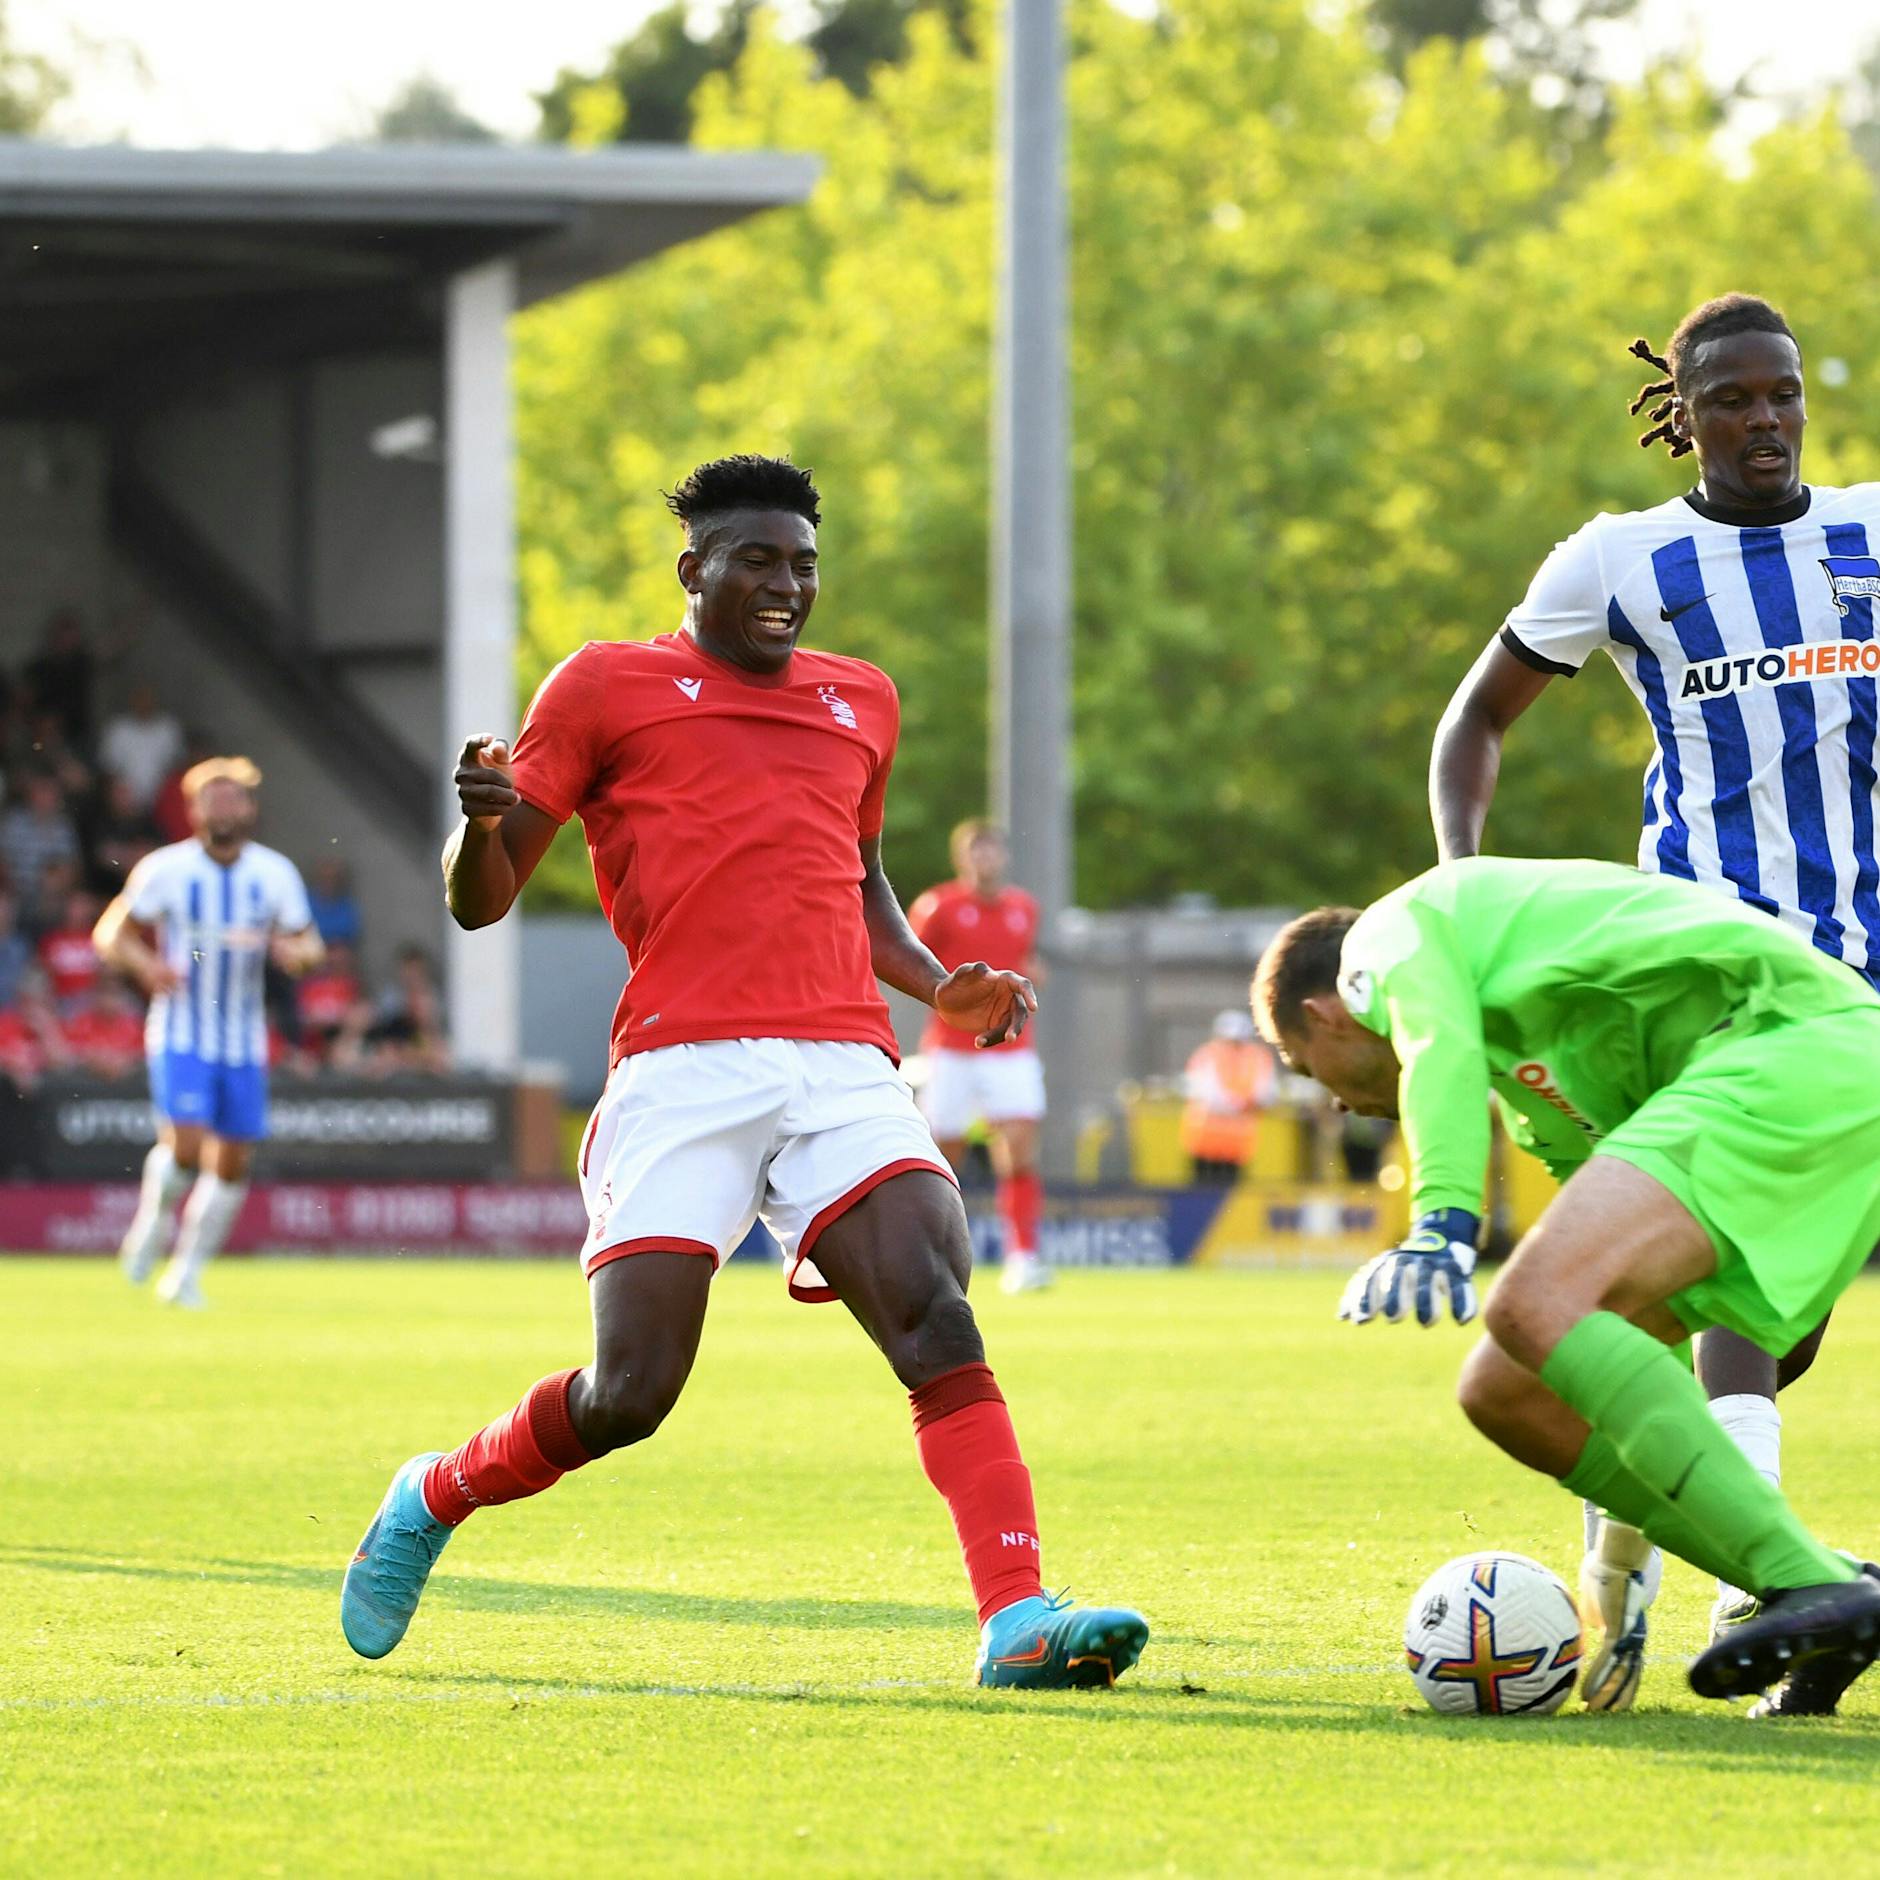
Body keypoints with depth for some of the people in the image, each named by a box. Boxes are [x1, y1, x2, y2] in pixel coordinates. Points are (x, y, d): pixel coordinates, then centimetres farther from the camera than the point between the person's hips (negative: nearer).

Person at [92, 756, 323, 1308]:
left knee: (232, 1161, 2)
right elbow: (110, 932, 0)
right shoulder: (165, 870, -5)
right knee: (185, 1143, -20)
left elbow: (308, 943, 10)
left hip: (244, 1038, 3)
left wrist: (295, 951, -15)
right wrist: (146, 965, -20)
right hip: (180, 1030, -3)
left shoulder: (276, 873, 3)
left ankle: (187, 1273, 17)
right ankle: (154, 1218, 13)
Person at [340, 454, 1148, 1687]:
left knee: (935, 1313, -20)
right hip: (682, 1070, -4)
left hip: (846, 1066, 4)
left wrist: (940, 986, 19)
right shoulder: (609, 686, 9)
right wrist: (483, 819, -15)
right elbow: (482, 901, 9)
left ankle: (1019, 1619, -29)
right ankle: (437, 1498, 20)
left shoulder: (862, 703, 23)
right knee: (631, 1394, -10)